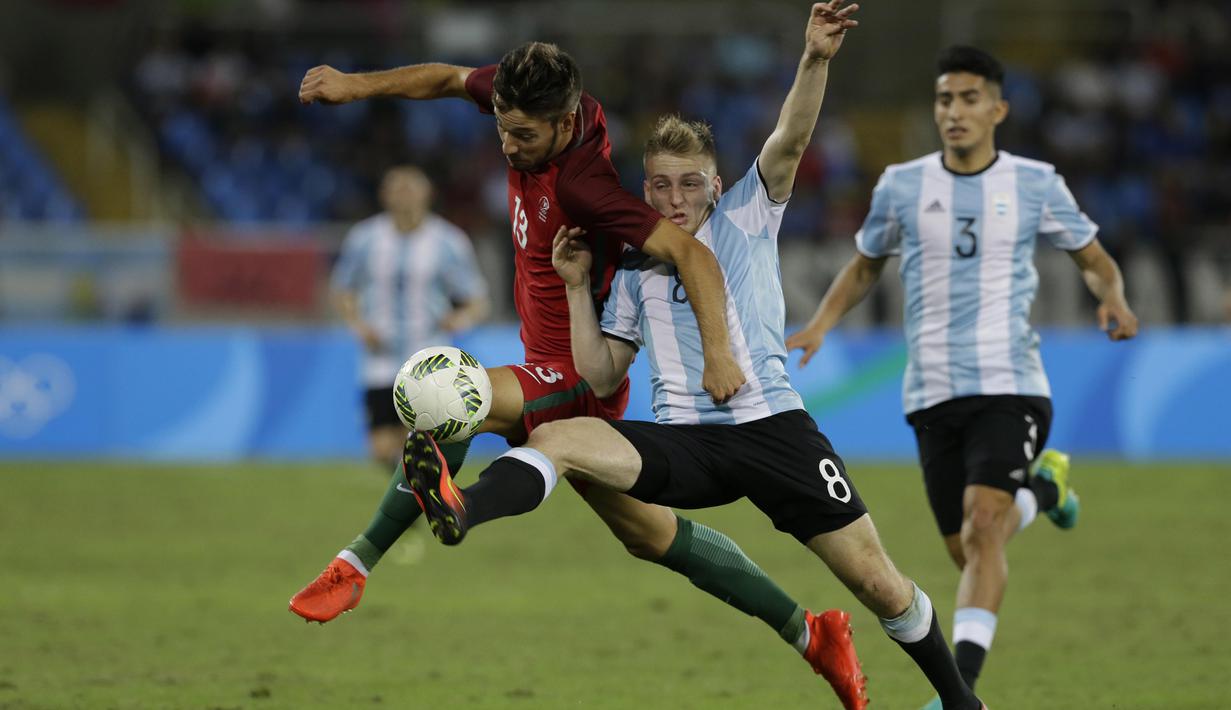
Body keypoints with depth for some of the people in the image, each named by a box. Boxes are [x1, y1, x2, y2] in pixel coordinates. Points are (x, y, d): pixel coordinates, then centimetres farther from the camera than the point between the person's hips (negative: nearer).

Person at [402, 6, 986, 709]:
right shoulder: (636, 272, 18)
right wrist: (577, 287, 7)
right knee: (556, 438, -24)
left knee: (877, 581, -6)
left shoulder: (746, 215, 10)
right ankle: (464, 512, -52)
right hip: (685, 443, 2)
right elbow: (602, 376, 17)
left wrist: (816, 60, -24)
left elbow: (790, 141, -7)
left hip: (773, 426, -2)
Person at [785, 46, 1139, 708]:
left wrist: (1113, 299, -10)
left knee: (982, 527, -22)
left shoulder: (1035, 184, 1)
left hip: (1009, 386, -3)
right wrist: (818, 326, 5)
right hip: (933, 392, 3)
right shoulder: (902, 186, 5)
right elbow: (865, 264, 21)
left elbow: (1095, 261, 13)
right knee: (967, 551, 8)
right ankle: (1040, 486, 43)